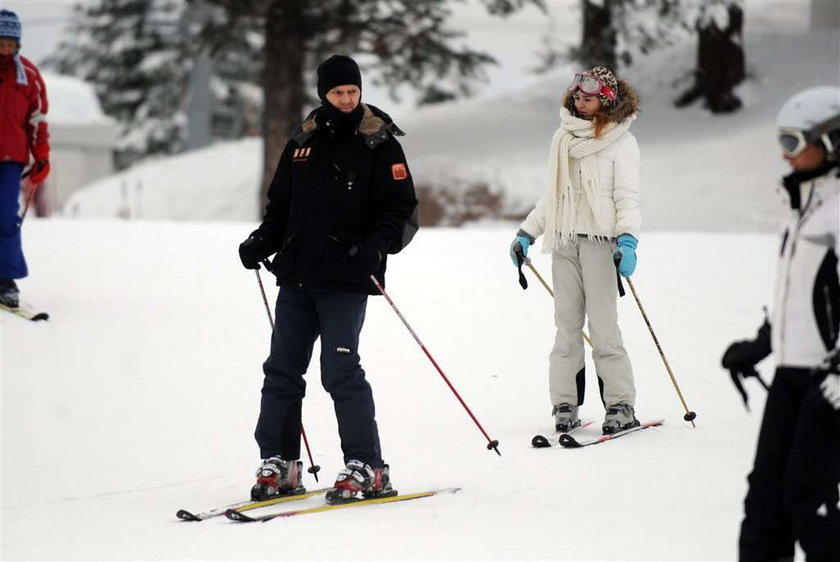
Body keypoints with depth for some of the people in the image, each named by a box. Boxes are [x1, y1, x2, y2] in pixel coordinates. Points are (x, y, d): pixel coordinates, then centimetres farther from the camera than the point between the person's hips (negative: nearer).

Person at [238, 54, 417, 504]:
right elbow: (280, 205, 20)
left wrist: (376, 246, -22)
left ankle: (366, 469, -3)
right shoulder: (303, 143, 12)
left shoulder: (378, 144, -2)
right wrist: (261, 242, 4)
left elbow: (400, 207, -6)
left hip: (346, 280, -6)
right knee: (282, 370, 6)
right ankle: (278, 465, 15)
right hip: (297, 277, 6)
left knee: (341, 371, -11)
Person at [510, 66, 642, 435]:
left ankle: (620, 404, -4)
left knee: (603, 324, -9)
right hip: (564, 240, 5)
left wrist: (627, 240, -19)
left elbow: (627, 197, -6)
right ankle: (564, 404, 4)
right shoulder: (564, 137, 16)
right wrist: (527, 233, 18)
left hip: (600, 240, -5)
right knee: (567, 324, 2)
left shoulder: (621, 142, 0)